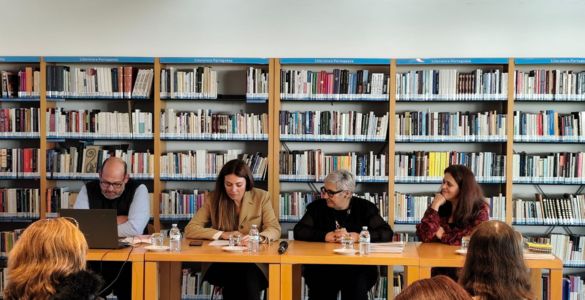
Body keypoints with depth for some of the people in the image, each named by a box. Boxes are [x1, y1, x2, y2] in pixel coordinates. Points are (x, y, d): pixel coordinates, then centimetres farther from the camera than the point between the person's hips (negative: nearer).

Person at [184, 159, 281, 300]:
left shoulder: (261, 197, 3)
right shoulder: (213, 199, 3)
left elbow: (274, 229, -2)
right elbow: (190, 230, 0)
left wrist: (258, 237, -25)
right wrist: (222, 234, -14)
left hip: (254, 260, 0)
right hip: (220, 262, 0)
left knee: (249, 279, -33)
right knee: (235, 277, -33)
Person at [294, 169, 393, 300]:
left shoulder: (365, 207, 5)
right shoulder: (317, 207, 8)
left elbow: (386, 233, -5)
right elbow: (299, 231, -2)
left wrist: (355, 237, -16)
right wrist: (326, 236, -14)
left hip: (358, 266, -1)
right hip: (322, 266, 1)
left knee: (357, 289, -30)